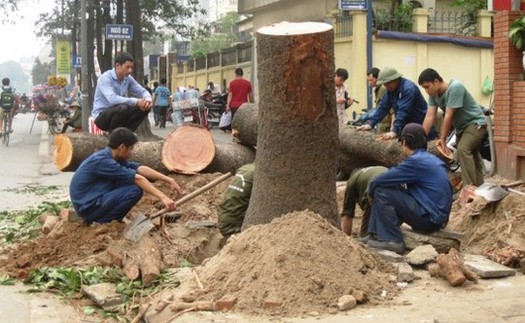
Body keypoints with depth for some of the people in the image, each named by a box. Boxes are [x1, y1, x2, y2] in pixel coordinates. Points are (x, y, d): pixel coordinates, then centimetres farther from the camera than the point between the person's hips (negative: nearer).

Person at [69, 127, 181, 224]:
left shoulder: (110, 156, 6)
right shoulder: (102, 161, -23)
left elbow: (140, 168, 3)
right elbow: (137, 178, -25)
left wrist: (167, 179, -3)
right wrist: (162, 197, -27)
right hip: (88, 207, -10)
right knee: (135, 190, -19)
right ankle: (102, 222, -8)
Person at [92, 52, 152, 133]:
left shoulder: (128, 79, 1)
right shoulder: (105, 78, -20)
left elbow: (143, 92, 8)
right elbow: (112, 99, -35)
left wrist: (147, 99, -18)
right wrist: (136, 102, -38)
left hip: (118, 114, 7)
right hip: (101, 116, -7)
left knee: (145, 107, -6)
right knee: (123, 108, -36)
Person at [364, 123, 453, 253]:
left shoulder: (416, 161, -15)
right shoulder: (431, 159, 14)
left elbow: (378, 181, -14)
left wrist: (371, 190, 6)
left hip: (429, 219, -9)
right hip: (438, 216, 9)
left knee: (381, 193, -11)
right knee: (390, 190, 14)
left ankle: (392, 240, -10)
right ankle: (375, 235, 13)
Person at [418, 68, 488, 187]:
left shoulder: (455, 88, -27)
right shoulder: (433, 94, -4)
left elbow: (448, 116, -26)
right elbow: (430, 116, -8)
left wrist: (442, 139, -21)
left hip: (475, 123, -9)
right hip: (461, 127, 9)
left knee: (463, 149, -28)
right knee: (472, 156, 16)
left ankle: (469, 187, -30)